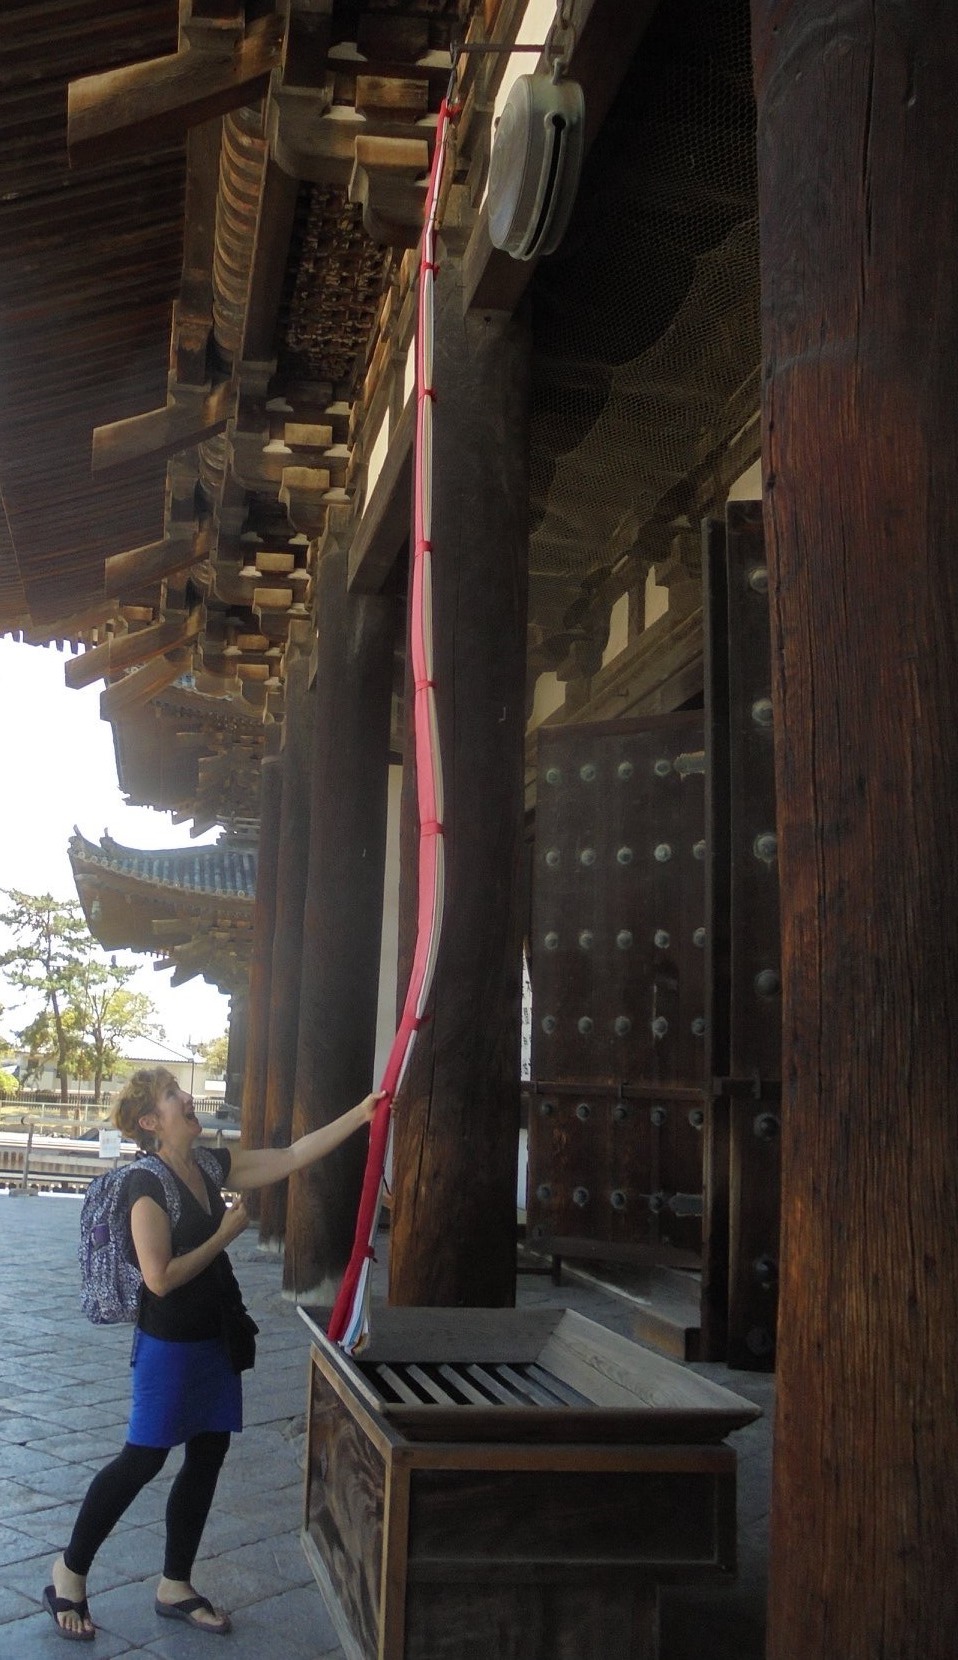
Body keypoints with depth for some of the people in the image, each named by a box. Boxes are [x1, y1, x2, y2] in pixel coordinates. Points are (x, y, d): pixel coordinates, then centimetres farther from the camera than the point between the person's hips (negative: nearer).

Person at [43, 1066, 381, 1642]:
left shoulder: (212, 1166, 3)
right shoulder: (149, 1185, -19)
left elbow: (292, 1157, 2)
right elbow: (161, 1277, -23)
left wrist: (361, 1114, -4)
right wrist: (226, 1234, -17)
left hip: (216, 1339, 8)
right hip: (170, 1344, -7)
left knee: (208, 1456, 12)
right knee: (143, 1459, 2)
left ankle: (175, 1587, 27)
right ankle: (69, 1573, 22)